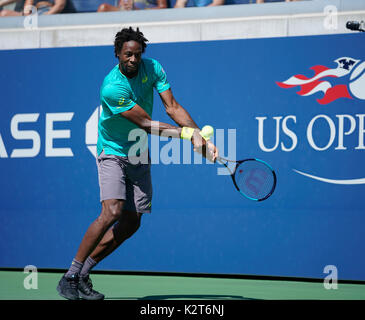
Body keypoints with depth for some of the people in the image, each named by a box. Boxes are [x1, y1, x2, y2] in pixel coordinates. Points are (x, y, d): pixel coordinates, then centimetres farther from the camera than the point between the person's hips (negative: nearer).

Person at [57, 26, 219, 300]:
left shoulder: (152, 68, -6)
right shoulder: (112, 88, -26)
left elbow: (173, 107, -8)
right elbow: (147, 124, -23)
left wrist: (201, 137, -21)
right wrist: (187, 133, -25)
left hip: (139, 156, 7)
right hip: (113, 152, -7)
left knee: (131, 222, 2)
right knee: (111, 212, -24)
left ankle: (84, 271, 14)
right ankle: (70, 276, -15)